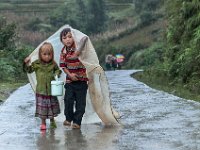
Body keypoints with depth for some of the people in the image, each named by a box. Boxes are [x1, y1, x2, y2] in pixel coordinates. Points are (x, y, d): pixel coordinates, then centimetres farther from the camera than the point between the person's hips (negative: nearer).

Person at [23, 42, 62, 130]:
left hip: (51, 89, 1)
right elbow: (28, 70, 3)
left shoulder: (53, 64, -1)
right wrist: (26, 63, -14)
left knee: (52, 105, 13)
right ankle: (43, 123, 15)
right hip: (41, 90, -1)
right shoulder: (36, 64, -4)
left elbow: (58, 70, 13)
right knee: (42, 106, 2)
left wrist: (57, 74, -8)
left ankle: (52, 121, 32)